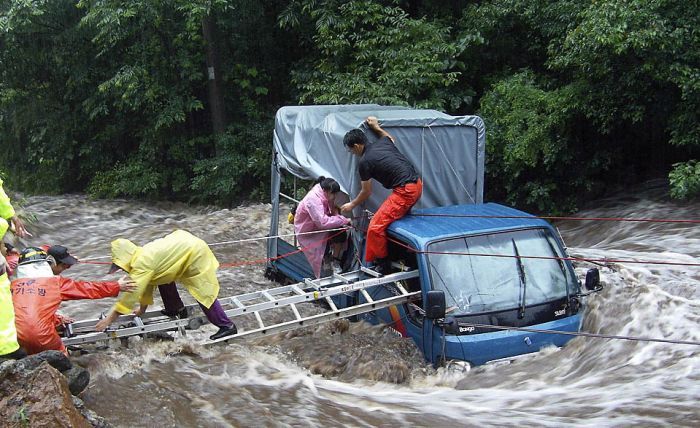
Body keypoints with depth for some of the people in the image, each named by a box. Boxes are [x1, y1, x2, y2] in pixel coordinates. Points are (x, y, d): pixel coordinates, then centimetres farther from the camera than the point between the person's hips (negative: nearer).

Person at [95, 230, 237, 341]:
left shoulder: (142, 262, -22)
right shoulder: (142, 256, 5)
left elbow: (133, 292, -23)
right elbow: (147, 284, 17)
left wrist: (110, 318, -20)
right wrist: (142, 309, 24)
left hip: (194, 251, -10)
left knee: (204, 292, -7)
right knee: (162, 278, 18)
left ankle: (227, 326, 0)